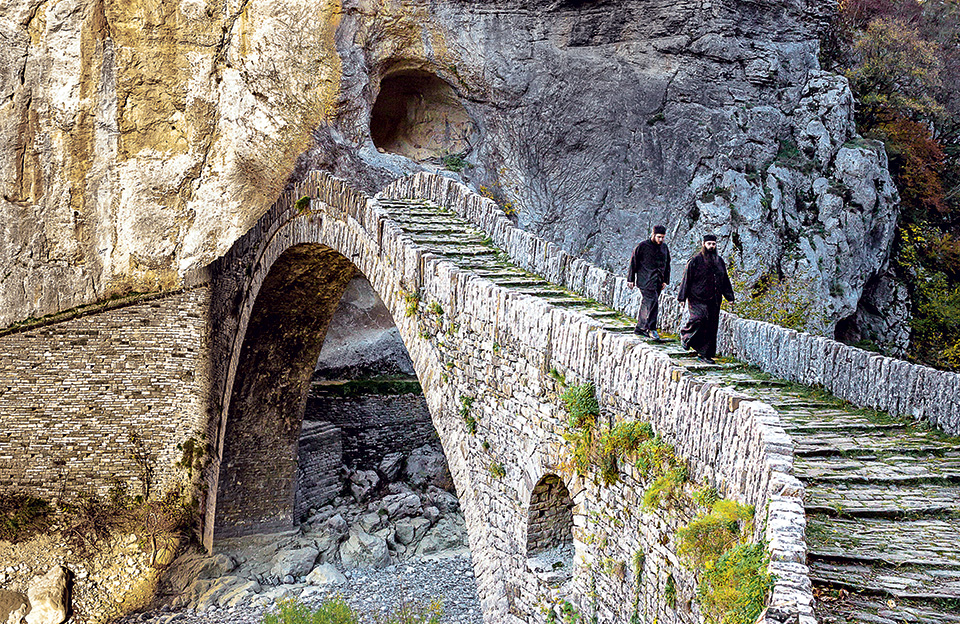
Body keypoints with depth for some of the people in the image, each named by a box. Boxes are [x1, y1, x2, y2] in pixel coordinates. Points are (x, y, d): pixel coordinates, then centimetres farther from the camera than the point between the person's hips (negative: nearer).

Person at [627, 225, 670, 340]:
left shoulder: (664, 247, 13)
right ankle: (651, 328, -17)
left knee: (646, 304, 10)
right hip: (645, 281, -6)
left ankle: (640, 328, 17)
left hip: (657, 282, 6)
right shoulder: (642, 246, -5)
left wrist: (665, 281, 17)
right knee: (652, 302, -18)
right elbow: (633, 262, -1)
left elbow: (667, 265, 22)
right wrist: (630, 279, -2)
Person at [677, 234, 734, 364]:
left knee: (711, 327, 2)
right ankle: (685, 335, 5)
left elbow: (725, 280, 21)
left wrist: (729, 297, 15)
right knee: (699, 318, -25)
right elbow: (687, 279, -4)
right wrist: (682, 297, -9)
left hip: (714, 301, 5)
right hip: (697, 299, -5)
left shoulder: (719, 261, 14)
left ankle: (705, 354, 9)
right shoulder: (695, 261, -3)